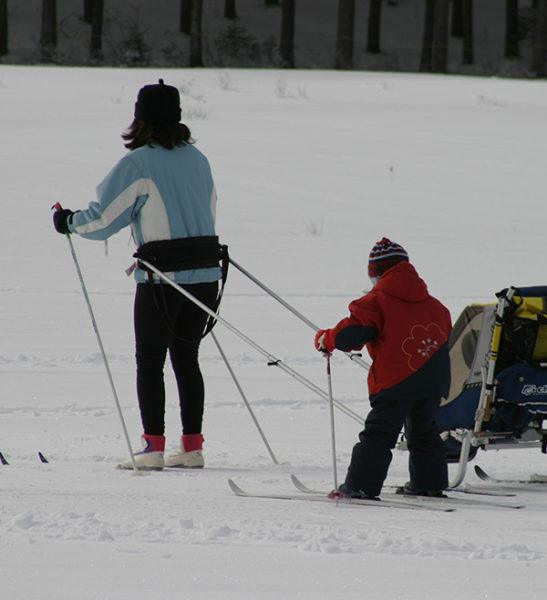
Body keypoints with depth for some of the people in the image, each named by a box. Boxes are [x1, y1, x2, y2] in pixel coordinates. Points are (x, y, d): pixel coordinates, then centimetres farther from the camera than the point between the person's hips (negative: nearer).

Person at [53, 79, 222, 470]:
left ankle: (153, 448, -2)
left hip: (162, 279, -6)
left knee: (150, 361, 2)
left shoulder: (139, 163, -10)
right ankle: (192, 446, 11)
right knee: (187, 358, 13)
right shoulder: (197, 159, 9)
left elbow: (103, 218, -8)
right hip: (205, 274, 6)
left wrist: (69, 222, 11)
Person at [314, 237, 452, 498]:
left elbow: (352, 333, -11)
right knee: (423, 431, 23)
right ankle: (429, 483, 29)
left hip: (397, 379, -6)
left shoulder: (375, 302, -5)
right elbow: (446, 333, 26)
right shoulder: (433, 305, 16)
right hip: (435, 381, 6)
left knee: (378, 433, -5)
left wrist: (325, 339, 8)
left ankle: (361, 485, -9)